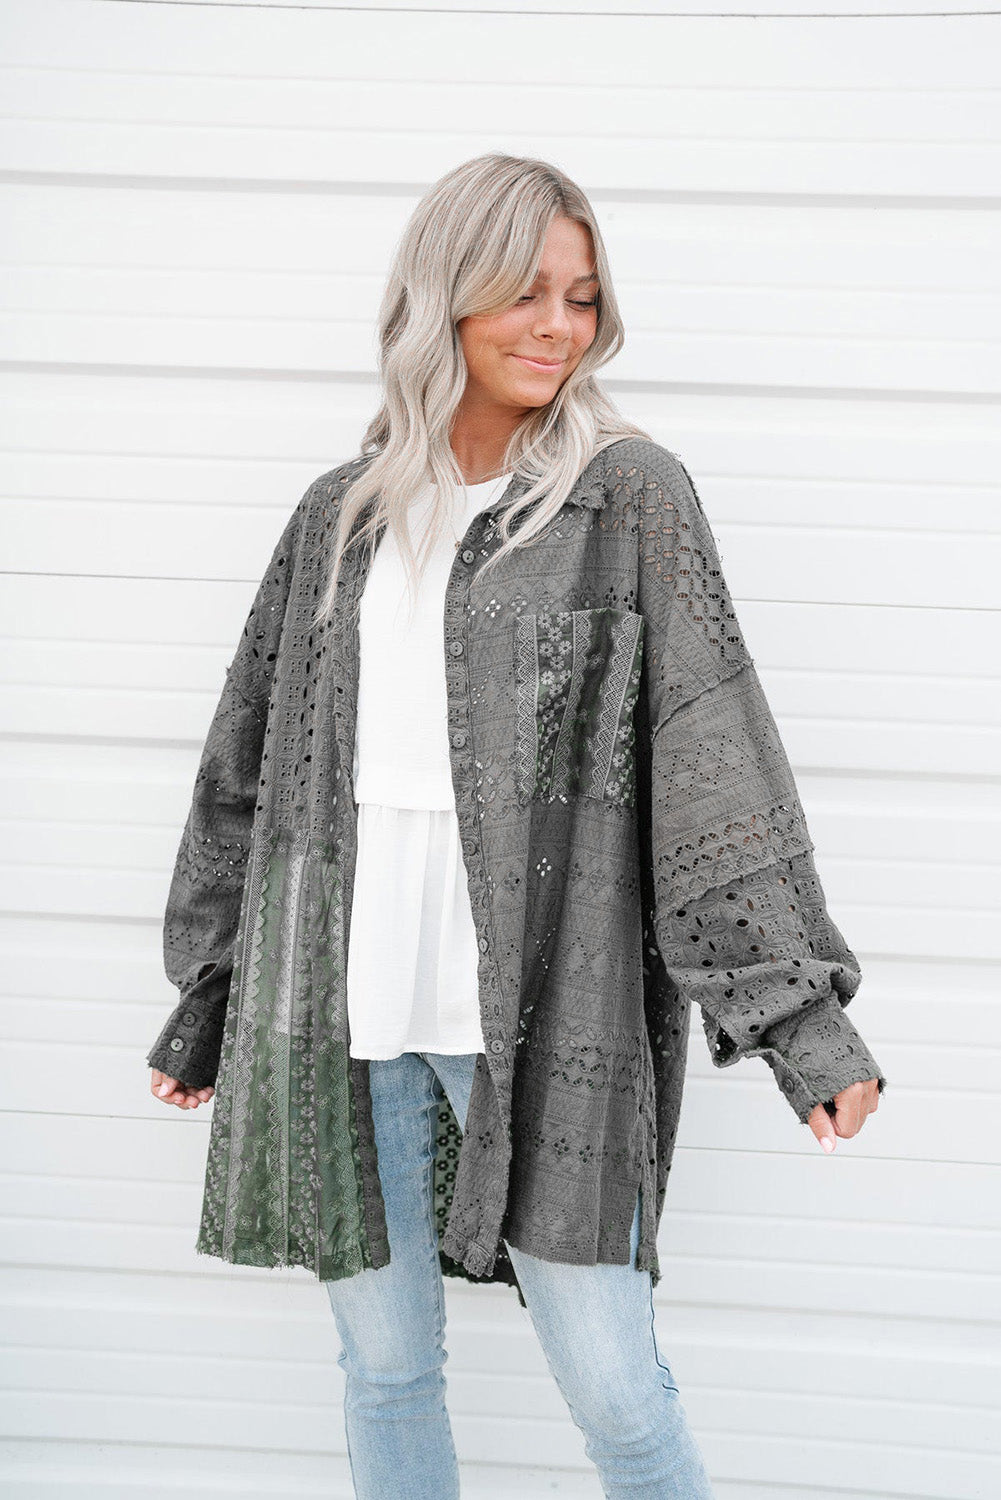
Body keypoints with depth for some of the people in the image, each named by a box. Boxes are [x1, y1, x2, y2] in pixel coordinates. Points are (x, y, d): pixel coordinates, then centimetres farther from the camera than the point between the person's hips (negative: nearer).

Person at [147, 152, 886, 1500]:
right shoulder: (341, 517, 12)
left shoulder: (630, 493, 1)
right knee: (385, 1368, 13)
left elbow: (716, 750, -6)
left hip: (542, 1007, -3)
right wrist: (205, 1001, 20)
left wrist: (802, 1008, -13)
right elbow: (250, 764, 17)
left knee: (613, 1387, 0)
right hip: (342, 1008, 4)